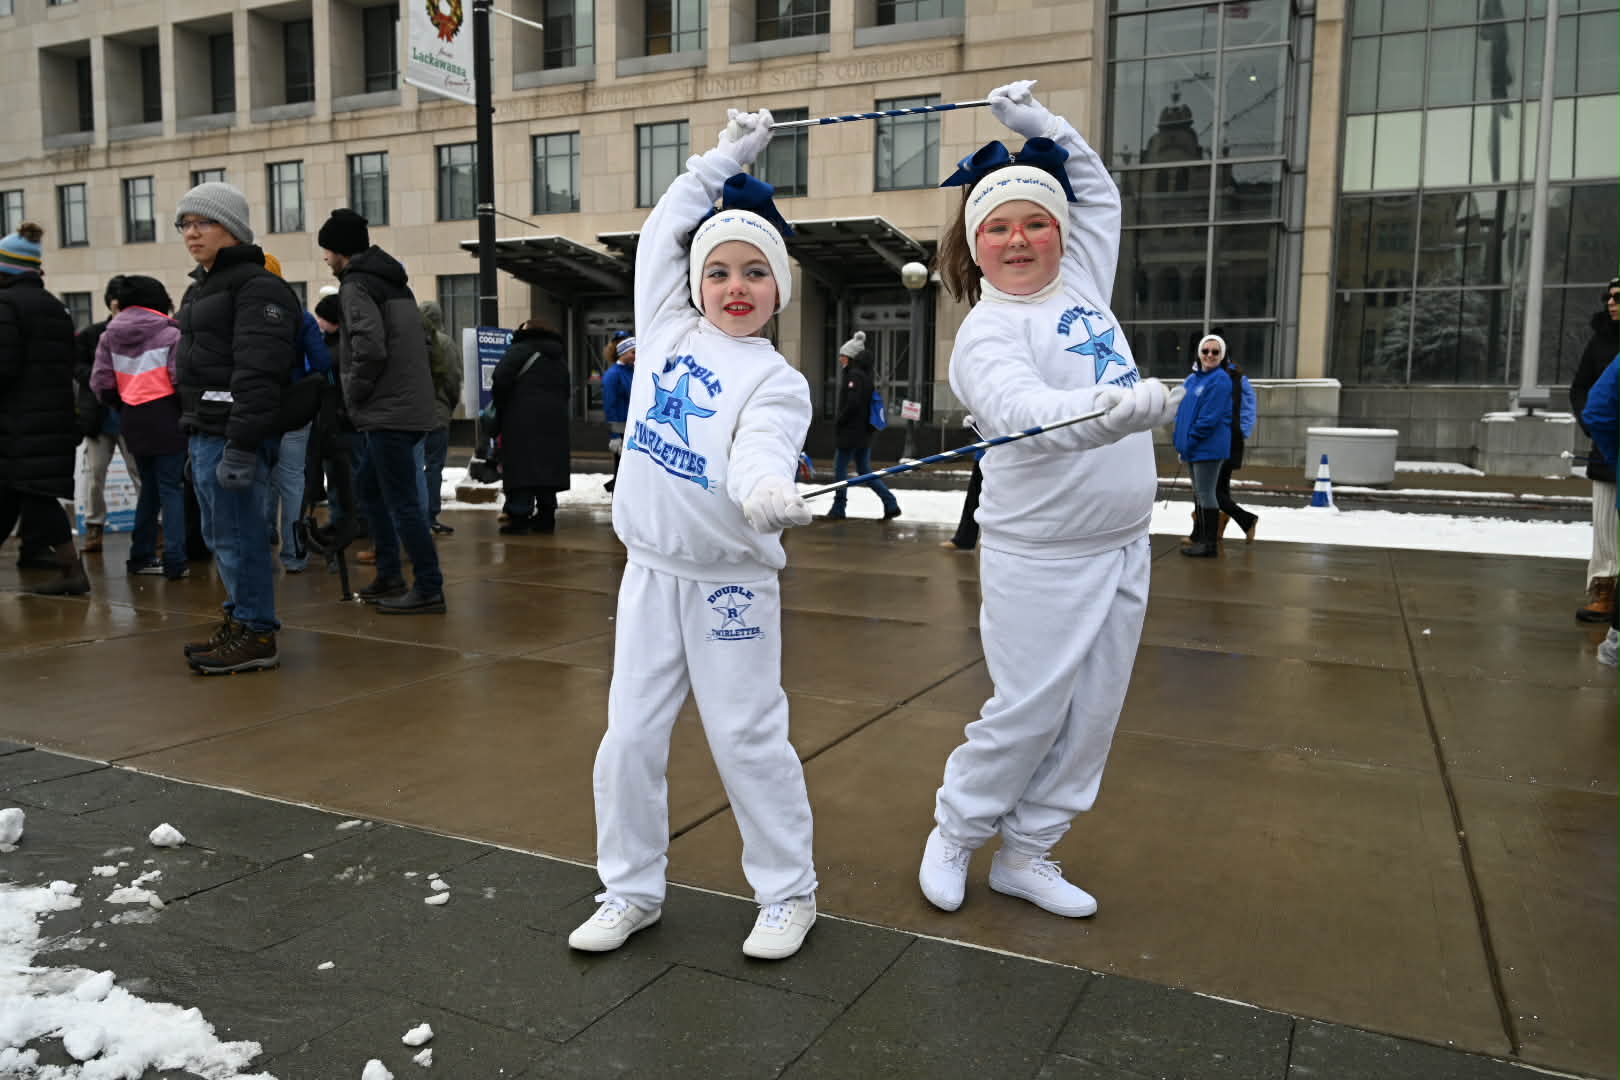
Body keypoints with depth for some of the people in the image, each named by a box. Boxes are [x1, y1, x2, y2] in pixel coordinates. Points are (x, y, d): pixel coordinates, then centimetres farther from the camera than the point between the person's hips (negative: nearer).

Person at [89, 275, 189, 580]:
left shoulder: (110, 336, 8)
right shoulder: (170, 334, -9)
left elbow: (100, 383, 6)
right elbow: (183, 379, -18)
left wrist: (122, 406, 20)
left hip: (132, 419, 5)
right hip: (166, 417, -5)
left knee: (149, 486, 17)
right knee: (171, 487, -2)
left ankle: (140, 556, 21)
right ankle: (174, 561, -8)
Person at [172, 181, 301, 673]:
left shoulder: (257, 287, -11)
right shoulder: (201, 287, 21)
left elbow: (256, 373, -21)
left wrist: (240, 444, -26)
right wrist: (191, 431, 22)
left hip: (234, 432, -10)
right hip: (203, 430, 11)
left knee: (238, 534, -7)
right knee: (219, 536, 15)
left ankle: (256, 635, 1)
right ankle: (241, 620, 25)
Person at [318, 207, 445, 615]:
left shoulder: (356, 285, -9)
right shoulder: (393, 281, 18)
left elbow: (370, 348, -23)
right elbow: (419, 342, 19)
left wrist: (355, 395, -7)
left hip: (388, 413, -10)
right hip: (410, 406, 10)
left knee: (403, 503, -5)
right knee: (372, 489, 19)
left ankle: (429, 589, -2)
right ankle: (389, 577, 24)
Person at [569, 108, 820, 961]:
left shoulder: (777, 381, -8)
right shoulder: (667, 330, 5)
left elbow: (761, 455, -26)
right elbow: (663, 229, 14)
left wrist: (768, 495, -48)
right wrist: (726, 157, 18)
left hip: (730, 583, -4)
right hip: (650, 572, 5)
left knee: (748, 739, 3)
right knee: (629, 739, 9)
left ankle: (787, 892, 22)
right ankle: (630, 890, 26)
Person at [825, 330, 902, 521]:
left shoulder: (854, 375, -13)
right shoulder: (865, 375, 15)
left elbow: (852, 404, -22)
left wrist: (838, 423, -11)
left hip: (851, 431, -9)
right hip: (864, 432, 9)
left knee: (840, 468, 1)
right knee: (864, 471, 11)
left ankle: (838, 508, 7)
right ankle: (891, 503, 5)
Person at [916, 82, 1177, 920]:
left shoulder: (1081, 284, 9)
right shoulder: (986, 333, -13)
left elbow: (1099, 192, 26)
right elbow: (1019, 410, -34)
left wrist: (1040, 123, 16)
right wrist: (1116, 407, -51)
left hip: (1123, 548, 7)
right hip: (1041, 559, -7)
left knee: (1092, 716, 10)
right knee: (1029, 712, 0)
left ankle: (1026, 855, 25)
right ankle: (955, 834, 24)